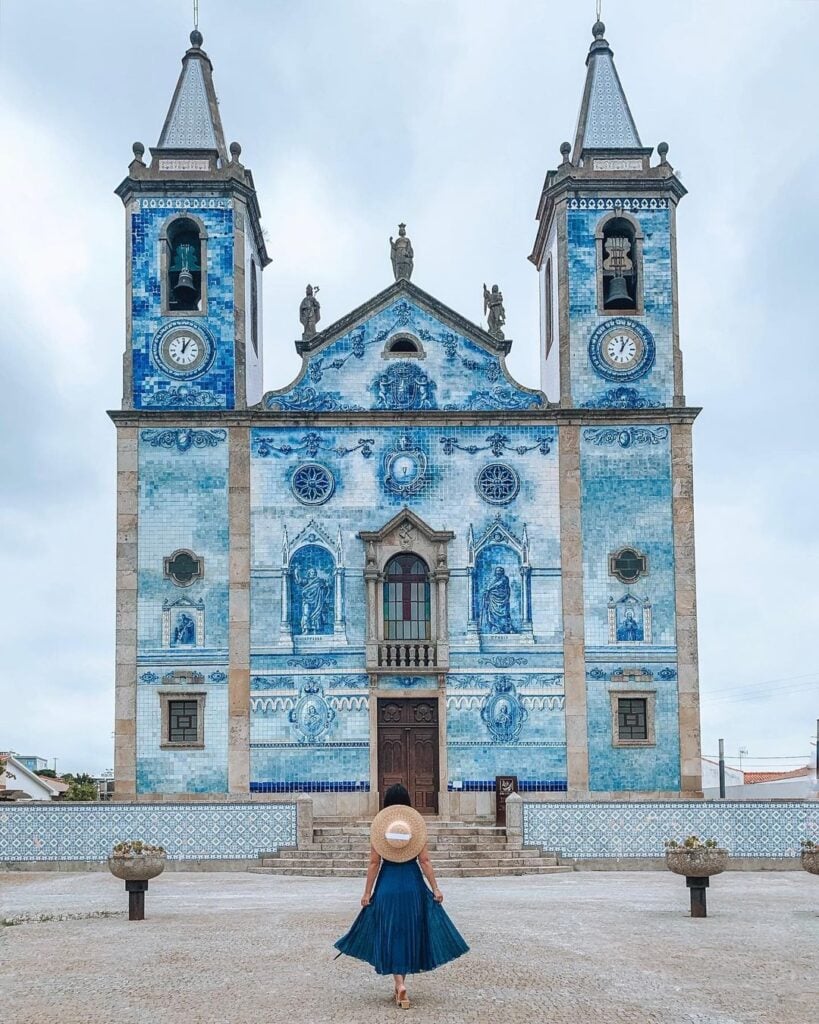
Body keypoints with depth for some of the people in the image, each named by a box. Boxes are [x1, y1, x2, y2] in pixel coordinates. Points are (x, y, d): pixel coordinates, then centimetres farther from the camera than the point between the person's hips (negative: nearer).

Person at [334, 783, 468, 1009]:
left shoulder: (378, 827, -3)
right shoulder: (416, 825, -2)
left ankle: (400, 984, -12)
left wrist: (367, 892, 3)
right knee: (409, 932, 14)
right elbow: (425, 861, -4)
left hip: (387, 884, -1)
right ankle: (400, 983, 22)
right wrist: (435, 888, 2)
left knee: (391, 933, 4)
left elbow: (373, 863, -3)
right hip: (413, 884, 1)